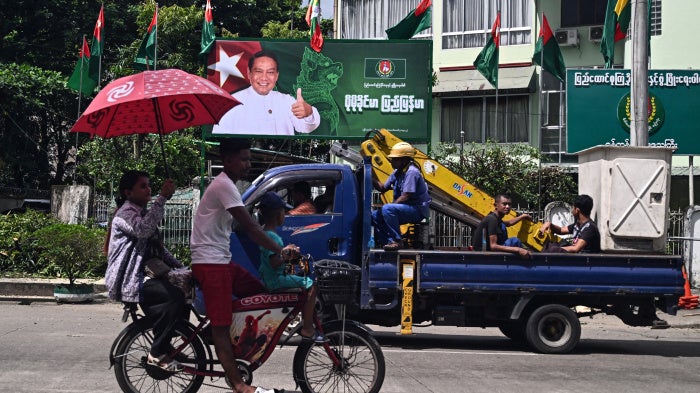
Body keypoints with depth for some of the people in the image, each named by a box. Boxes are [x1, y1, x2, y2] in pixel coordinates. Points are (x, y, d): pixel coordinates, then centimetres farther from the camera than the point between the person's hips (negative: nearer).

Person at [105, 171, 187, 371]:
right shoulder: (126, 213, -10)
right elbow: (143, 229, -34)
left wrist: (181, 267, 10)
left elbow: (158, 249, 24)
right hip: (126, 283, -10)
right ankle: (157, 354, -20)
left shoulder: (142, 213, 21)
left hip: (140, 278, 10)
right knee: (175, 296, -26)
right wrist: (162, 198, -35)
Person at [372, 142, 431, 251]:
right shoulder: (397, 172, 12)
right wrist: (372, 179, 0)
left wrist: (389, 206, -20)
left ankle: (396, 241, -25)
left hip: (417, 210, -10)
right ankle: (387, 242, 4)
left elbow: (406, 197, -23)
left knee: (387, 209, -31)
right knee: (375, 215, 5)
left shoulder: (411, 172, -18)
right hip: (406, 209, 10)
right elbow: (383, 188, 15)